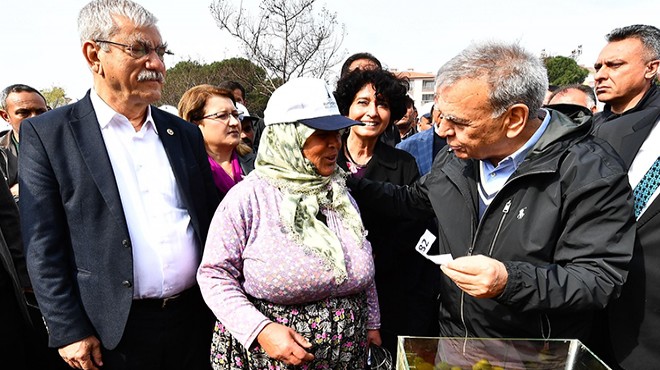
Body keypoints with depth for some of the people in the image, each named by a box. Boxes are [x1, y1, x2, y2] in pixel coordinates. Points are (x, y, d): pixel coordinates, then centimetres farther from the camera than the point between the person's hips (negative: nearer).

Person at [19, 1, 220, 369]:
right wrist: (69, 331, -8)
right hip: (116, 332, -3)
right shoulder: (47, 133, -5)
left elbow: (211, 222, 8)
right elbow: (44, 246, -6)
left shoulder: (186, 133, 6)